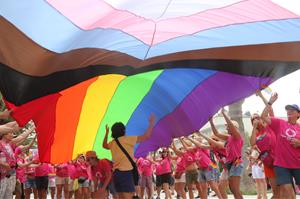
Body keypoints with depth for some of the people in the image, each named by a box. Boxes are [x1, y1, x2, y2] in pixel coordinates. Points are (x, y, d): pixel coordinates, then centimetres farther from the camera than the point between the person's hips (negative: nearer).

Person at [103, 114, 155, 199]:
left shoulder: (112, 143, 14)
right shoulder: (127, 139, -6)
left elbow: (104, 145, 39)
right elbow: (146, 136, -10)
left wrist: (106, 133, 37)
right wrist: (151, 123, 1)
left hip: (116, 173, 8)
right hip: (125, 172, -8)